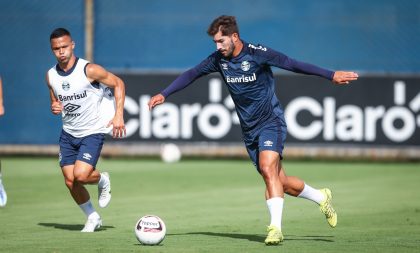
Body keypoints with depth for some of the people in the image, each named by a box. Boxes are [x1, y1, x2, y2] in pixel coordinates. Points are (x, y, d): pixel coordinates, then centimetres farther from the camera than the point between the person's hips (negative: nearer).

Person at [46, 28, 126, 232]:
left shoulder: (89, 70, -17)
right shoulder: (51, 75, -1)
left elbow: (118, 83, -7)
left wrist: (118, 115, -15)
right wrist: (54, 107, -10)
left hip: (93, 132, -5)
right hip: (68, 133, 5)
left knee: (80, 175, -21)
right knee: (70, 181, 0)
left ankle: (103, 181, 15)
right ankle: (92, 218, 22)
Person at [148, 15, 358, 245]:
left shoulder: (257, 54, -16)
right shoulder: (219, 59, -1)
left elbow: (293, 65, -12)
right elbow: (191, 75, 8)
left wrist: (331, 75, -10)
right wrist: (164, 94, 1)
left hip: (271, 121, -6)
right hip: (249, 130, 6)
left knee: (268, 169, -27)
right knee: (280, 182, 7)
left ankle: (275, 228, -27)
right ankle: (322, 198, 31)